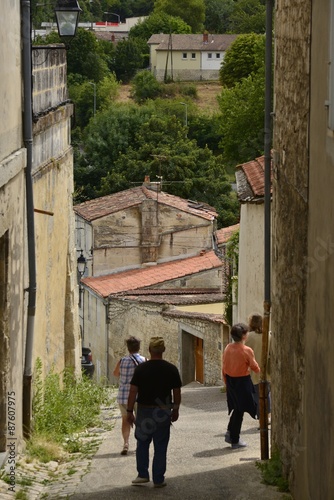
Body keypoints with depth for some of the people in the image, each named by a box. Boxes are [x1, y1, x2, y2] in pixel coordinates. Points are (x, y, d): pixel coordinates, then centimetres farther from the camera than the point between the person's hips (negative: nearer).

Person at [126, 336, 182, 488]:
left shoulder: (141, 369, -8)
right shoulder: (171, 369, -6)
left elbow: (133, 391, -7)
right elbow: (177, 393, 0)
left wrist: (129, 411, 1)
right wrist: (175, 410, 14)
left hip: (144, 411, 0)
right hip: (163, 413, 0)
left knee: (142, 443, 17)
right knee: (160, 447, 8)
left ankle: (143, 474, 15)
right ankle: (158, 480, 11)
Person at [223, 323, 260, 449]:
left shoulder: (228, 348, -2)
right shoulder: (247, 351, -19)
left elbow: (224, 368, 6)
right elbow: (255, 367, -7)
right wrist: (259, 370, 17)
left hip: (230, 380, 6)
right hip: (242, 381, -6)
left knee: (236, 408, 22)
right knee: (240, 411, 4)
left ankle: (230, 432, 19)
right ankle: (235, 440, 10)